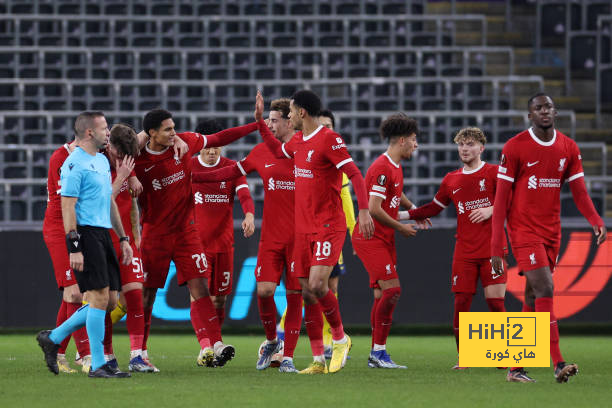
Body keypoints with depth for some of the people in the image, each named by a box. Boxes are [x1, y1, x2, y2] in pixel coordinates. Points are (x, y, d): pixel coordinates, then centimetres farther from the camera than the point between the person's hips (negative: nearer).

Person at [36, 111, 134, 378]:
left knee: (109, 301, 6)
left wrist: (123, 238, 22)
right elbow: (67, 207, -14)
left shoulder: (102, 161, 18)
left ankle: (53, 338, 18)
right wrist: (75, 248, -19)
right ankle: (98, 365, -8)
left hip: (103, 234, 9)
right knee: (100, 297, -12)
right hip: (86, 235, -9)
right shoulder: (74, 164, -10)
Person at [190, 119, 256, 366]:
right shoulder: (187, 167, 1)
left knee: (219, 297, 7)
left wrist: (249, 215, -29)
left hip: (224, 241, 3)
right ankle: (205, 348, -25)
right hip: (196, 241, -3)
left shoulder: (232, 168, 5)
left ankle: (213, 346, 18)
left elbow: (244, 195, -8)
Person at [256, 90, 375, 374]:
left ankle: (340, 338, 4)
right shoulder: (298, 141, 13)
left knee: (317, 285, -20)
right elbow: (278, 151, 36)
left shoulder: (329, 139, -12)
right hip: (303, 228, 8)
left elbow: (355, 174, -16)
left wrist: (364, 210, -26)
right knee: (307, 293, 3)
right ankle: (318, 360, 6)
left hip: (328, 227, -8)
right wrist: (260, 121, 32)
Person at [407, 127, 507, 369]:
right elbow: (433, 208, 22)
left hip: (492, 250, -3)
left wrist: (491, 210, -19)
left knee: (495, 301, -7)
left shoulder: (494, 173, 1)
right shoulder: (451, 180, 13)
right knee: (461, 302, -3)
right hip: (464, 253, 3)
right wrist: (403, 215, 15)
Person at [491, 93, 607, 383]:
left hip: (551, 233, 5)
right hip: (524, 230, -5)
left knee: (533, 299, 8)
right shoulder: (515, 147, -6)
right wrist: (496, 248, -9)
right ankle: (558, 364, -22)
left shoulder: (569, 148, 7)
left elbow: (579, 193, 7)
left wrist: (596, 222, -13)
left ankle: (515, 368, 14)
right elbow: (501, 199, -6)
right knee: (545, 289, -18)